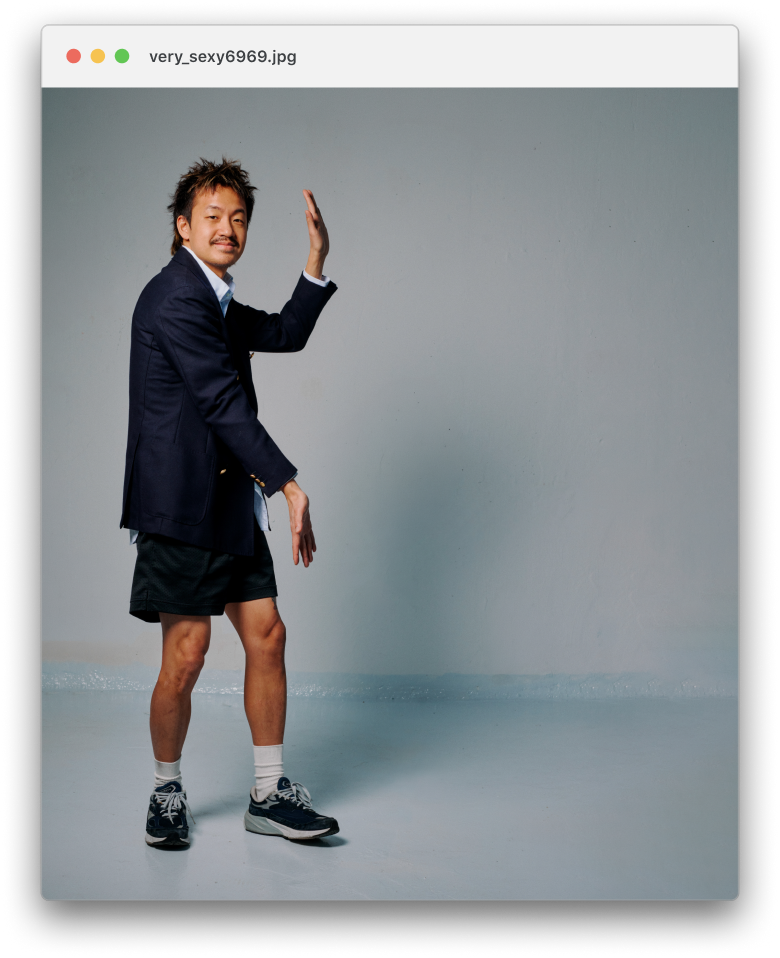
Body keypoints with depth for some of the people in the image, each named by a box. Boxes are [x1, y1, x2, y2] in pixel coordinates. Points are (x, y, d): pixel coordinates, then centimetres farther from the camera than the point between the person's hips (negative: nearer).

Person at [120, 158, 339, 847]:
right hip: (185, 502, -10)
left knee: (267, 635, 7)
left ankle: (269, 795, 16)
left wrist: (318, 260, 15)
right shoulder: (176, 298, -13)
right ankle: (168, 791, 18)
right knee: (186, 655, -3)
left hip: (231, 500, 10)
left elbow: (284, 334, 27)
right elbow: (224, 403, -18)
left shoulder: (215, 301, 17)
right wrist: (290, 484, -19)